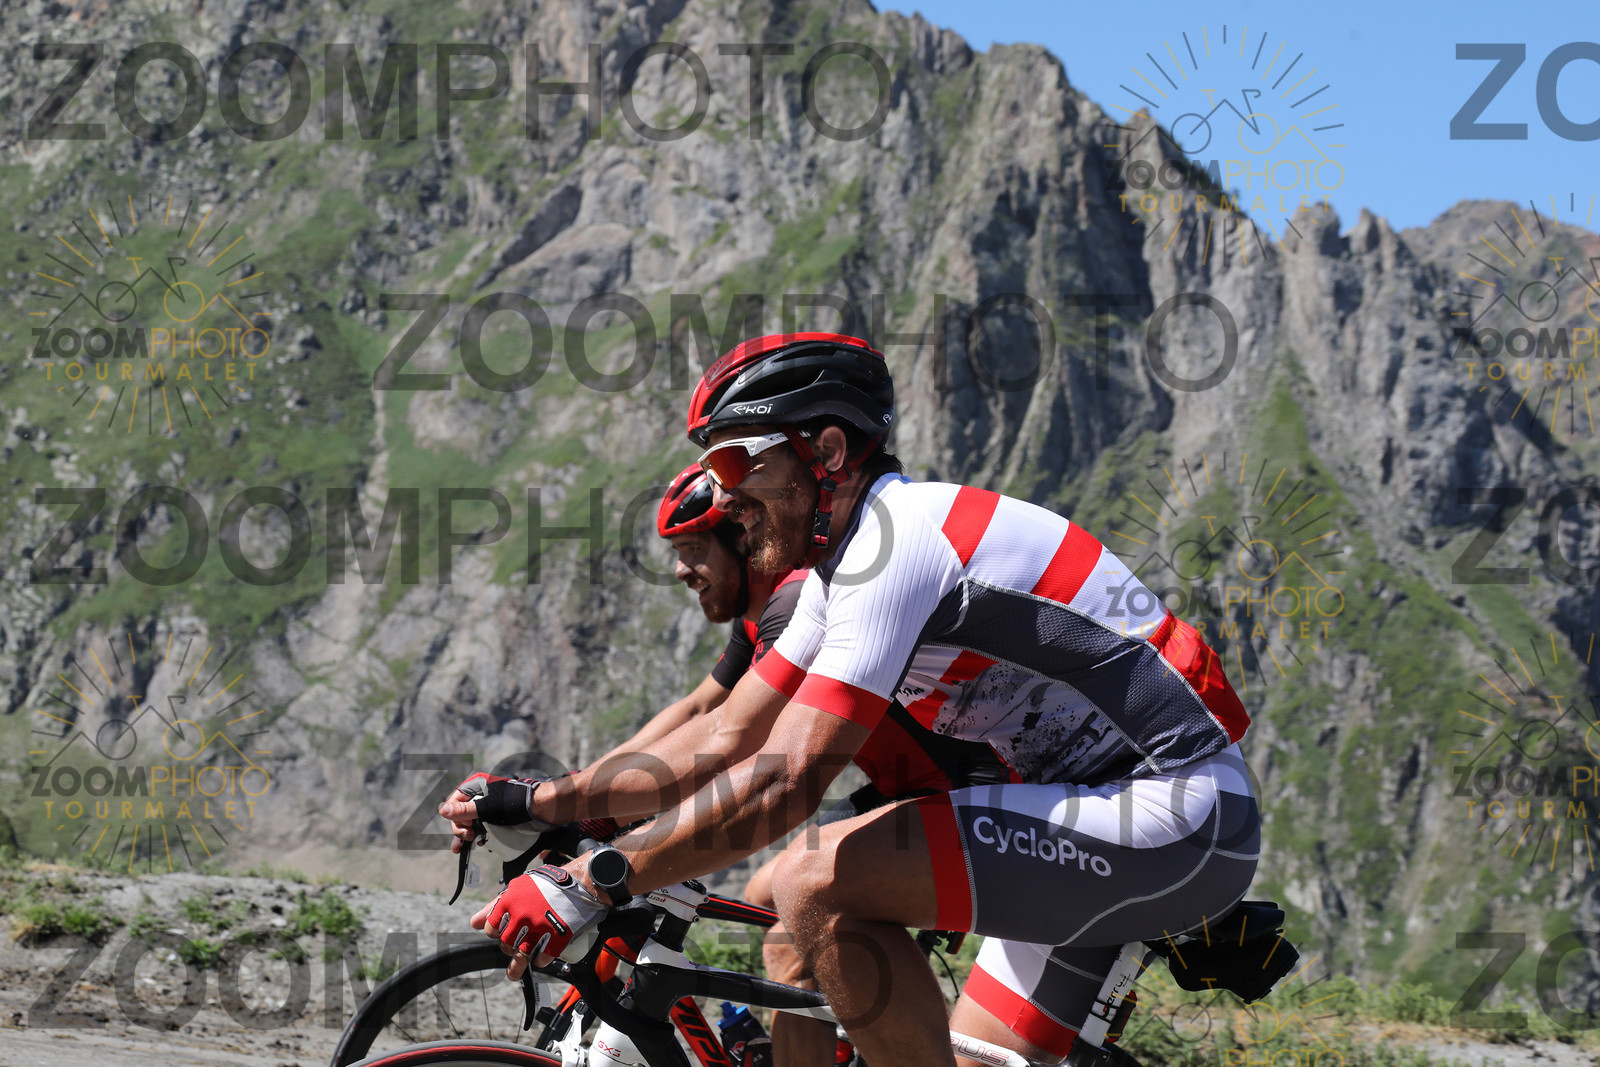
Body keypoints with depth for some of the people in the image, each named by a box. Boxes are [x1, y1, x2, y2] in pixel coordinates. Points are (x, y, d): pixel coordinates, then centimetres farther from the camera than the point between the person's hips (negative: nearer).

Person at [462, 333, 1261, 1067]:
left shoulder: (895, 546, -17)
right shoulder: (847, 562, 14)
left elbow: (784, 784, -24)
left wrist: (589, 885, -21)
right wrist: (541, 802, 12)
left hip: (1175, 824, -10)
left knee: (817, 883, -20)